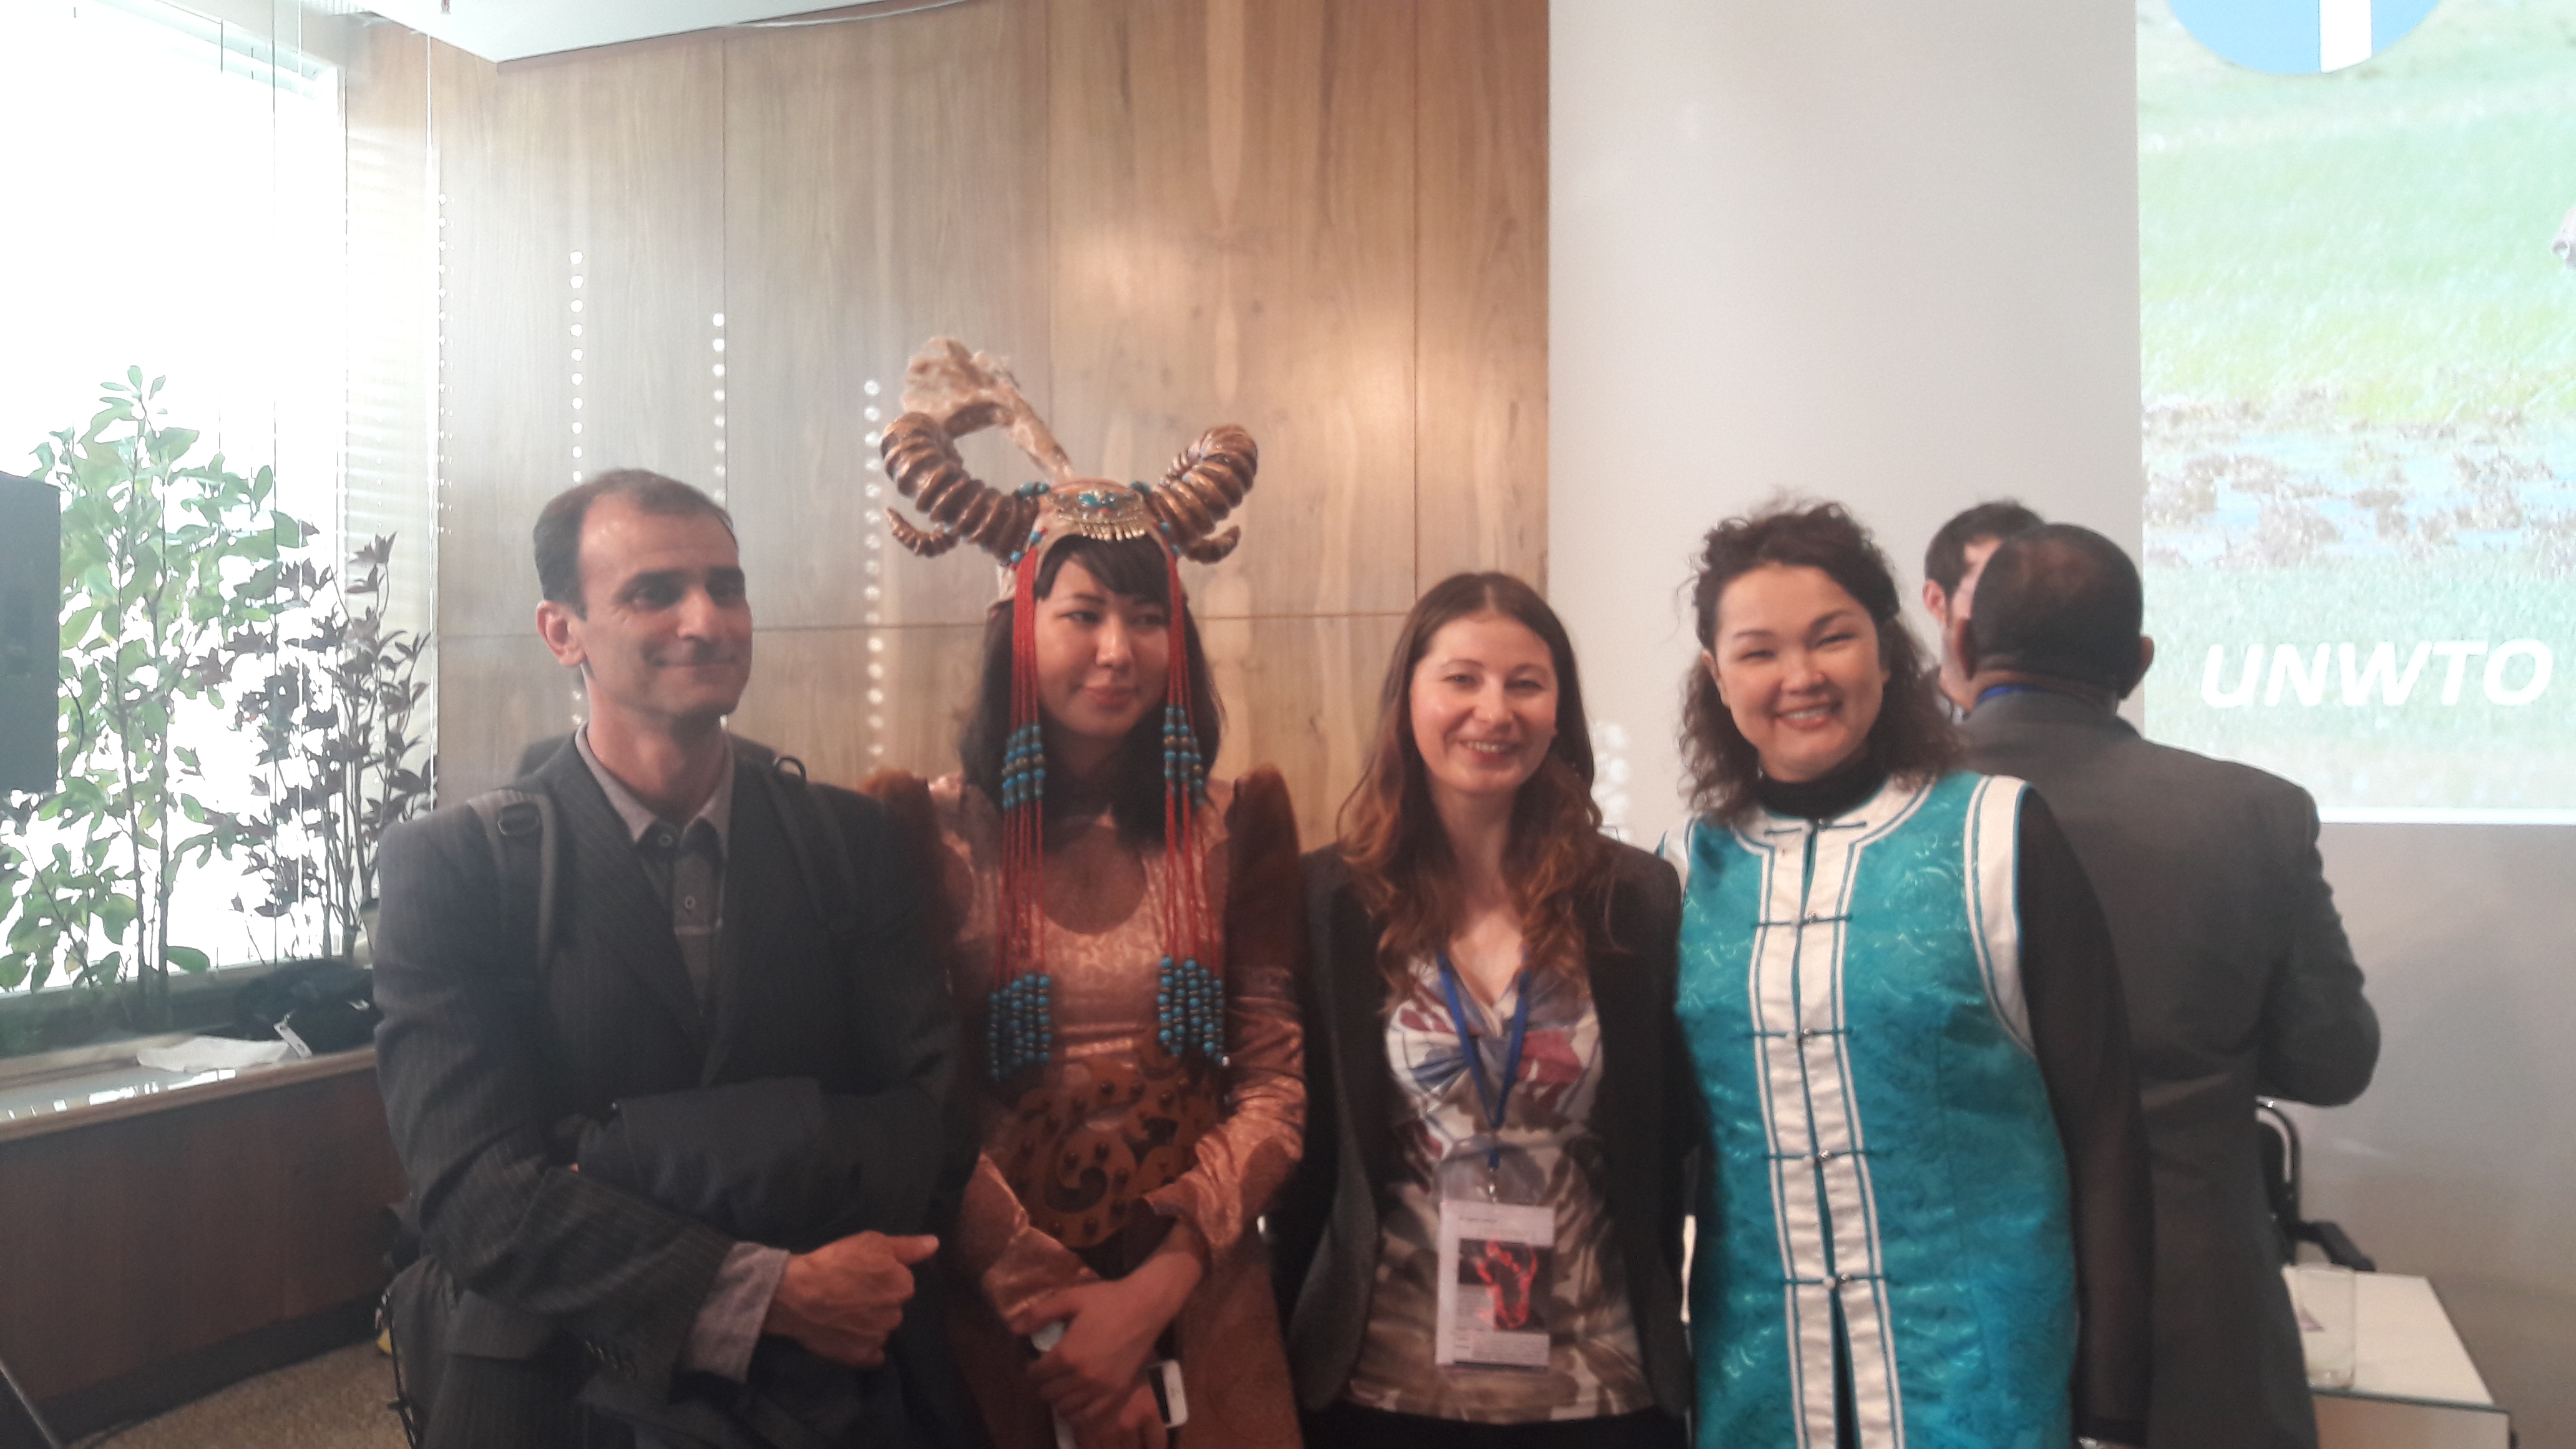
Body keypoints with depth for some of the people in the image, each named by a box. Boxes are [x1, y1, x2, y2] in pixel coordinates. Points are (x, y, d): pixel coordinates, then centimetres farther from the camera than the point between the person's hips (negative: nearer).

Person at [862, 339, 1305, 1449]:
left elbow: (1274, 1085, -4)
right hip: (995, 1305, -1)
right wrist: (1051, 1306, -13)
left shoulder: (1239, 822, -1)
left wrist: (1152, 1294, -13)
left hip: (1199, 1299, 2)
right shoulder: (931, 827, -6)